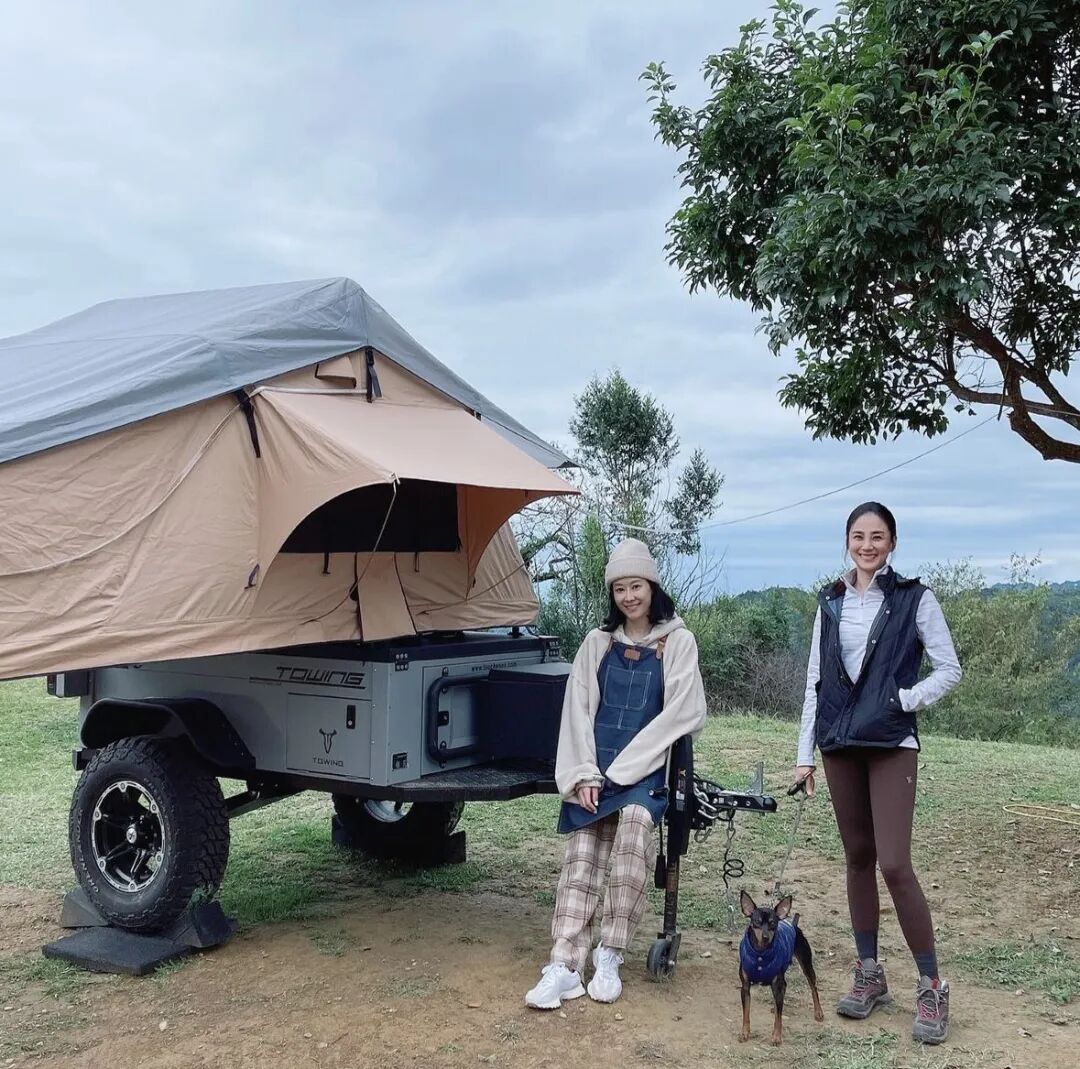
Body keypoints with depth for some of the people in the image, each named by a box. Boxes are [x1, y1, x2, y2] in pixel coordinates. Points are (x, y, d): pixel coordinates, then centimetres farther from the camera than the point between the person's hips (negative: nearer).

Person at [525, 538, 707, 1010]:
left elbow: (680, 713, -5)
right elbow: (577, 710, 9)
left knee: (635, 820, -32)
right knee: (581, 857, -14)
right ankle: (564, 966, -17)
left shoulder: (677, 641, 3)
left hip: (647, 768, -3)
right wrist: (583, 773, -5)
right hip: (595, 768, 3)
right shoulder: (597, 643, 13)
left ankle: (609, 957, -24)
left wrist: (624, 768, -10)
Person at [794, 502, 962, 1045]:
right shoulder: (831, 603, 8)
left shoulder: (914, 599, -2)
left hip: (892, 745, -4)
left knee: (894, 864, -11)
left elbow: (949, 670, 1)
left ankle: (931, 987, 2)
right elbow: (815, 680, 10)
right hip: (839, 745, 4)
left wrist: (904, 699, -14)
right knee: (858, 857, 10)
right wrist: (804, 754, 7)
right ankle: (869, 974, 21)